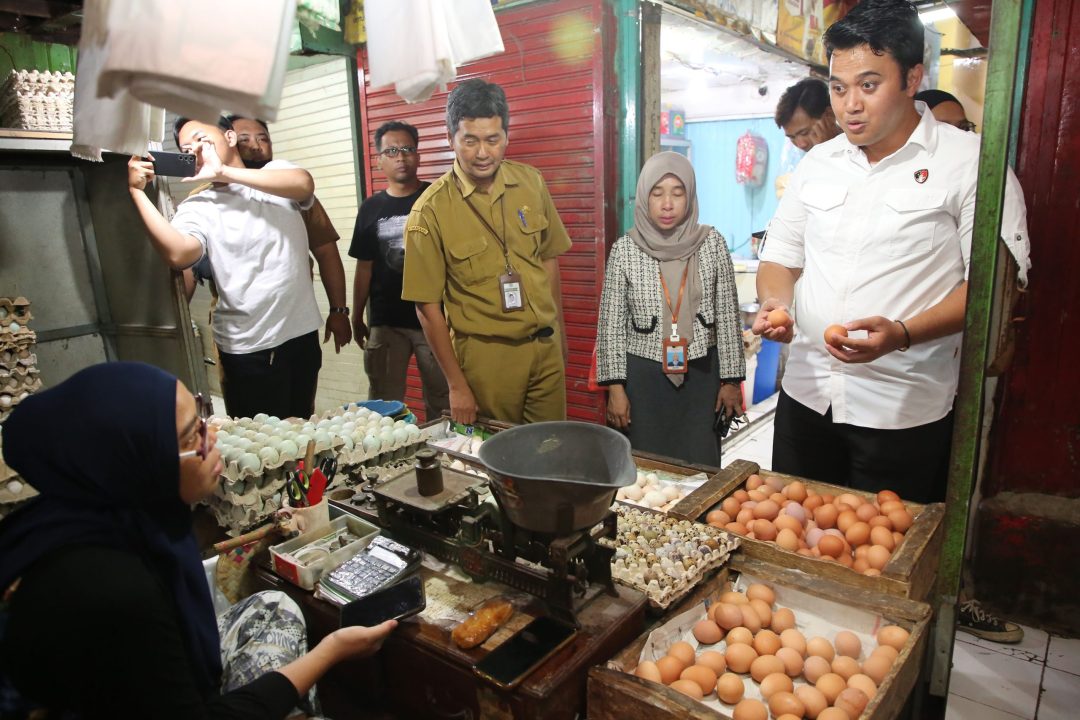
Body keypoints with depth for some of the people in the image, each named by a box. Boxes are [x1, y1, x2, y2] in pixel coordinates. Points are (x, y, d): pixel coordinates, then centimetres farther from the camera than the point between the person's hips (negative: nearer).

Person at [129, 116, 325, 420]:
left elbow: (304, 184, -20)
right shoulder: (197, 207, -2)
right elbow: (179, 254, -23)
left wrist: (223, 172, -18)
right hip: (249, 348, -2)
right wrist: (137, 192, -21)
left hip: (303, 332, 2)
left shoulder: (277, 171, 5)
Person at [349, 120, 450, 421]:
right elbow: (364, 266, 12)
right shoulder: (371, 208, 8)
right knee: (383, 405, 9)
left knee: (443, 403, 4)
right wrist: (357, 317, 12)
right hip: (385, 321, 3)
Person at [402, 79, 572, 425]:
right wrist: (456, 384, -8)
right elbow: (428, 305, -9)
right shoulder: (430, 210, -12)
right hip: (486, 356, -3)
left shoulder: (531, 182, 0)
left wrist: (559, 331, 15)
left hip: (546, 348, 4)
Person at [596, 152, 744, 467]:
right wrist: (615, 387, -4)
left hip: (701, 373, 1)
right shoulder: (625, 249, -4)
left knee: (700, 467, 5)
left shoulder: (711, 243, -2)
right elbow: (611, 323, -2)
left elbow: (728, 315, 3)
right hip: (643, 376, -1)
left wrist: (732, 379, 3)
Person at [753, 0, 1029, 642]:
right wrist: (774, 305, -8)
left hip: (904, 410, -5)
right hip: (808, 392, 5)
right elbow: (780, 257, 14)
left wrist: (900, 335, -26)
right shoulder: (819, 163, 8)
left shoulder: (968, 162, -7)